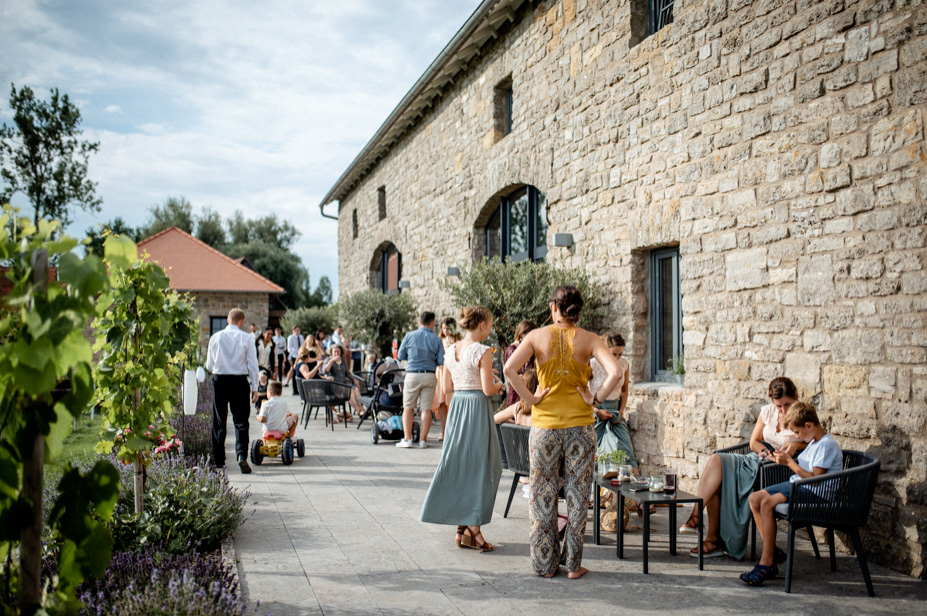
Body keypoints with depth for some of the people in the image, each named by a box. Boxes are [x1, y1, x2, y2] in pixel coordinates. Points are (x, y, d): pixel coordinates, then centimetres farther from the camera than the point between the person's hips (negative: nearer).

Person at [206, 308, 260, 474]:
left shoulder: (215, 337, 0)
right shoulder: (247, 338, -4)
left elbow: (209, 365, 5)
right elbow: (253, 364, -3)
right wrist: (254, 388, 3)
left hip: (219, 380, 2)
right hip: (240, 381, -1)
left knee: (219, 422, 12)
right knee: (241, 421, 2)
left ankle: (218, 460, 17)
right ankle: (242, 455, -15)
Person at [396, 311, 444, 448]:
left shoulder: (409, 336, -1)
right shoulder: (436, 339, -1)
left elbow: (400, 356, 5)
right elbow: (441, 361, -1)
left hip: (412, 375, 0)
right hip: (429, 376, 1)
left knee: (408, 408, 8)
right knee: (426, 409, 5)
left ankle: (407, 439, 4)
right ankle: (423, 440, 7)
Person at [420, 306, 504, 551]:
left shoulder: (451, 350, 8)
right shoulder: (483, 351, -13)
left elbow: (447, 388, 12)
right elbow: (488, 390, -15)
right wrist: (498, 384, 5)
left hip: (456, 408, 7)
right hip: (477, 409, -7)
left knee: (459, 466, 12)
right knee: (479, 467, 2)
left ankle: (462, 529, 17)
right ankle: (473, 530, 5)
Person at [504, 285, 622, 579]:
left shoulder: (537, 336, -1)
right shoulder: (588, 339, -2)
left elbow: (509, 369, -13)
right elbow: (615, 372, -16)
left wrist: (530, 398, -5)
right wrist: (594, 399, -5)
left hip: (544, 425, 0)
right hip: (579, 425, 0)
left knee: (542, 494, 10)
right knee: (577, 494, 9)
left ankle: (545, 564, 17)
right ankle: (573, 564, 15)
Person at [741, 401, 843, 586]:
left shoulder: (827, 445, -16)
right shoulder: (813, 442, 15)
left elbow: (815, 479, -22)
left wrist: (790, 463, -17)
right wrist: (784, 458, 6)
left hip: (816, 493, -11)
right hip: (796, 484, 11)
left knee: (767, 503, -29)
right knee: (755, 498, -3)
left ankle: (766, 564, -25)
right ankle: (772, 551, 0)